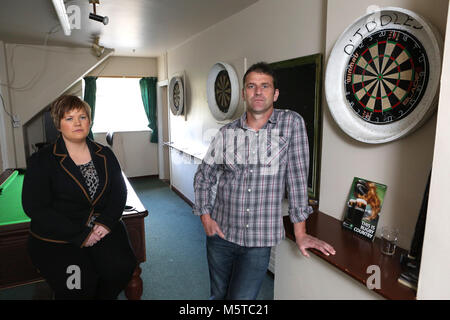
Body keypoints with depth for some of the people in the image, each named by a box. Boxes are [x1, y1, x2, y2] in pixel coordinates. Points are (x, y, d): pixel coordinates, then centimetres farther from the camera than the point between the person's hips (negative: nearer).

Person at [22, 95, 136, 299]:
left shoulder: (104, 154, 7)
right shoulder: (41, 161, -4)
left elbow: (120, 191, 8)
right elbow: (35, 208, -10)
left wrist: (107, 222, -11)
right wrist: (79, 234, -16)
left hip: (102, 228, 3)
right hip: (56, 238, -3)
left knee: (121, 267, -20)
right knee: (79, 285, -24)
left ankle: (104, 297, 12)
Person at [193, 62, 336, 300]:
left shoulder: (291, 123, -8)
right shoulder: (227, 133, 0)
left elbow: (297, 176, -9)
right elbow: (203, 176, 9)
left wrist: (300, 233, -8)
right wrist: (205, 216, -2)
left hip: (259, 240, -3)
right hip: (220, 234, 3)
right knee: (219, 295, 20)